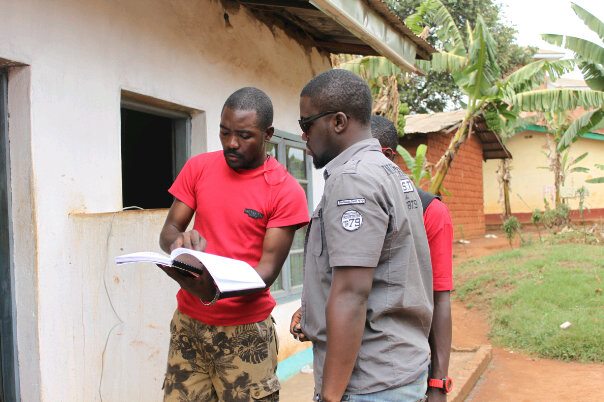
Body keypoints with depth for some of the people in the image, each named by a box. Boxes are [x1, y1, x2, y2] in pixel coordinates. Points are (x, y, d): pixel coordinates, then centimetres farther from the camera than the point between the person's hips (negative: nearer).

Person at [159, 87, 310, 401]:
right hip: (188, 322, 3)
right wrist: (179, 242, -21)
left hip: (246, 330, -3)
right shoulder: (198, 168, 2)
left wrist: (216, 290, -31)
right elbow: (168, 231, 4)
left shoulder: (285, 191, -10)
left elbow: (268, 269, -12)